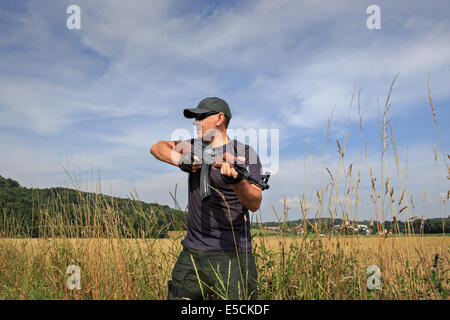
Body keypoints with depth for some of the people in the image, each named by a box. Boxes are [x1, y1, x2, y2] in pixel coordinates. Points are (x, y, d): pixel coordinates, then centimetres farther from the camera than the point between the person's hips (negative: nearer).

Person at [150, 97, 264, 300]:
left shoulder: (244, 153, -4)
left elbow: (255, 204, -13)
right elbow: (157, 147, 10)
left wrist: (236, 181, -33)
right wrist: (180, 159, -8)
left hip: (230, 255, -5)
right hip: (191, 252, 6)